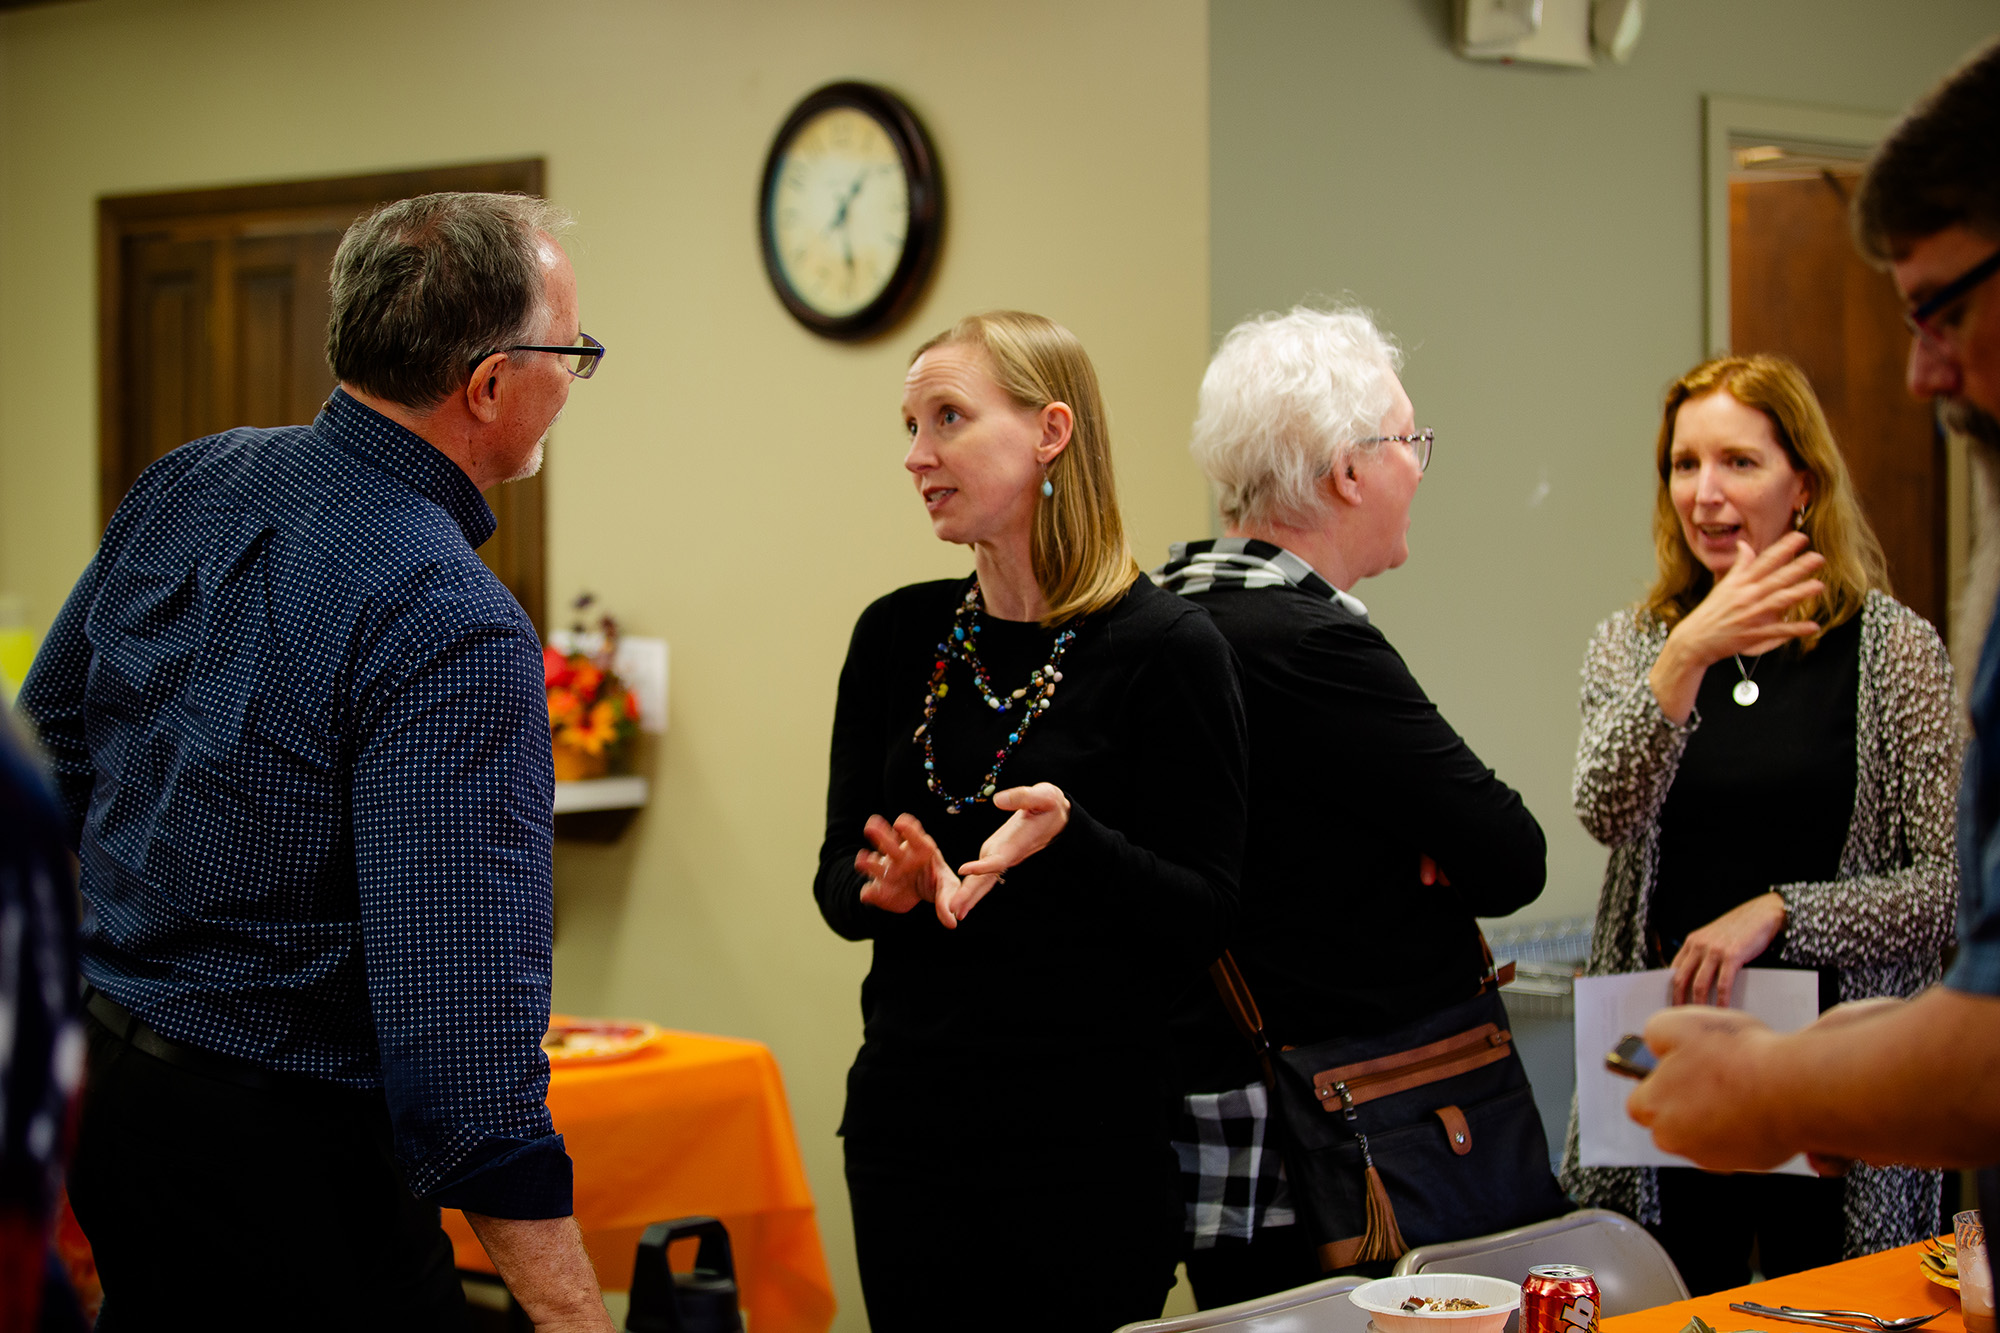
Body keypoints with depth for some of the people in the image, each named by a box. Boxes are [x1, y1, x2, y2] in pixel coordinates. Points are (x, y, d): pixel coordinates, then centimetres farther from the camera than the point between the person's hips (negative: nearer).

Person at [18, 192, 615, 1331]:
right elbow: (461, 1015, -29)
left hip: (98, 1092, 8)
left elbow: (48, 758, 13)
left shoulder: (186, 483, 1)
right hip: (285, 1148, -8)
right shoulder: (455, 635, -24)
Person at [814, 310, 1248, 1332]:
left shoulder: (1165, 649, -8)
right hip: (908, 1122, 4)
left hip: (1088, 1141, -4)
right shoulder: (897, 636, 6)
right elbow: (836, 882, 9)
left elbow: (1201, 923, -10)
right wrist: (893, 888, -13)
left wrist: (1066, 837, -26)